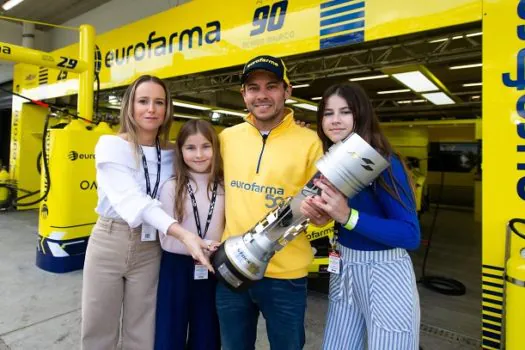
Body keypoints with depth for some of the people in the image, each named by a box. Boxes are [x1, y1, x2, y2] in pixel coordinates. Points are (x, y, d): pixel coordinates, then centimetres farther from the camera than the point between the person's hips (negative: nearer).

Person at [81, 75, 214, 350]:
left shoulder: (171, 154, 4)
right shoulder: (111, 145, -9)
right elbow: (131, 199, -24)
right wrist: (183, 234, -36)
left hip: (150, 249, 3)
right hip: (109, 242, -2)